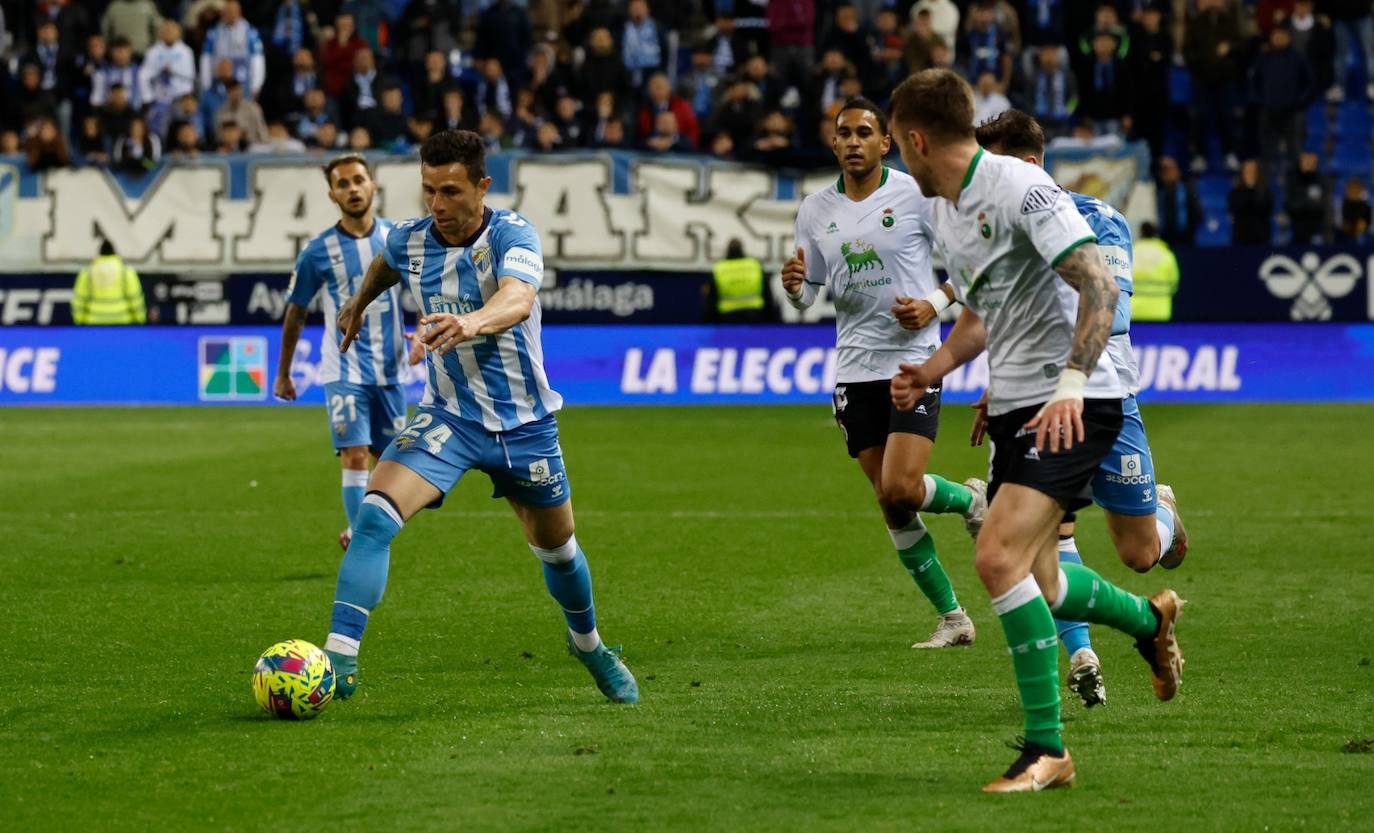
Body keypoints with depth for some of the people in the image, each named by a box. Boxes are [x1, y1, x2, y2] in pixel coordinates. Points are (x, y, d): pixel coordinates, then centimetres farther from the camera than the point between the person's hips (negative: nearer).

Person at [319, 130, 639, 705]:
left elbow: (518, 299, -43)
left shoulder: (512, 235, -21)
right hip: (448, 417, 2)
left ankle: (588, 644, 47)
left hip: (523, 423, -1)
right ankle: (339, 661, -28)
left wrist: (471, 323, -64)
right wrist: (359, 304, 37)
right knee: (376, 514, -24)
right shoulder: (409, 241, -8)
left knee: (557, 550, 16)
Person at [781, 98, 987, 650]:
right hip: (855, 370, 4)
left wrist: (932, 304, -14)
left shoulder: (917, 195, -5)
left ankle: (971, 499, 14)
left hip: (914, 360, -4)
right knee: (893, 507, 2)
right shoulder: (815, 210, 7)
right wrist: (793, 285, -9)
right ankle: (952, 618, 14)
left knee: (900, 490, -19)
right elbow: (807, 295, 14)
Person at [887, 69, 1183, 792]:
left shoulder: (1018, 188, -16)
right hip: (1014, 408, 9)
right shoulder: (942, 212, 14)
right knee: (1035, 583, 13)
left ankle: (1046, 749, -14)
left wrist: (1072, 381, -32)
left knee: (999, 557, -21)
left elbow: (1099, 285, -23)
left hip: (1073, 406, -9)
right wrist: (929, 375, 11)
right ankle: (1151, 618, 43)